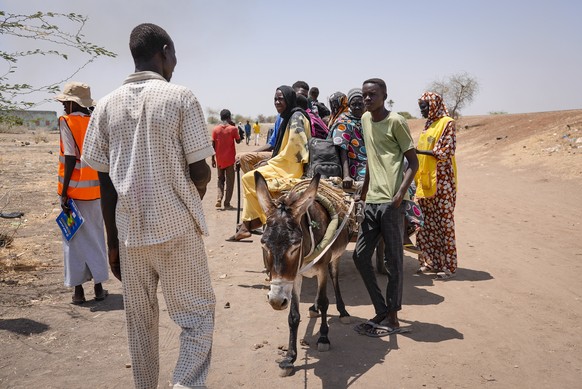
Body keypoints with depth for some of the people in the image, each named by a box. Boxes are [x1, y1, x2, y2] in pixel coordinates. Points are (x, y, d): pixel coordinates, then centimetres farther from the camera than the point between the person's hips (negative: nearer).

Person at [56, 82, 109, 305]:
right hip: (95, 189, 4)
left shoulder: (67, 122, -8)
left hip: (75, 189, -4)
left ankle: (78, 289, 9)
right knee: (95, 236, 11)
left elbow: (71, 159, -14)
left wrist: (64, 192, -11)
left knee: (75, 238, 5)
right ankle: (98, 287, 15)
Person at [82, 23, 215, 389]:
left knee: (140, 319, 17)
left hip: (129, 229, 4)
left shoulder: (107, 105, 4)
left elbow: (105, 181, 5)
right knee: (198, 314, 6)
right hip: (177, 228, -4)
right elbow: (200, 172, -10)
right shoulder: (181, 98, -7)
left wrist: (113, 240, 12)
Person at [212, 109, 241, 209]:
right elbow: (238, 141, 5)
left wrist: (213, 159, 6)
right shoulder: (233, 128, -7)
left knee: (220, 179, 16)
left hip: (219, 160, 3)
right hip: (230, 159, -2)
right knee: (230, 181, 5)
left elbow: (213, 145, 0)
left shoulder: (215, 129, 0)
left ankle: (219, 200, -2)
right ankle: (227, 203, 2)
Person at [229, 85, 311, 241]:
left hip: (292, 167, -10)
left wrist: (270, 163, -14)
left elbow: (293, 149, -20)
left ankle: (260, 217, -1)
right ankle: (247, 224, 6)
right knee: (250, 179, 11)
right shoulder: (288, 117, 17)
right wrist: (270, 161, 8)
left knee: (249, 179, -13)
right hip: (285, 164, 10)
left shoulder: (296, 117, -12)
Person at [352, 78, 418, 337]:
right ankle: (381, 311, 21)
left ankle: (392, 319, 13)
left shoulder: (396, 122, -7)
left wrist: (400, 194, -20)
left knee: (393, 261, 1)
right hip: (371, 200, 8)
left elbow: (413, 162, -8)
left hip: (391, 202, -8)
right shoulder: (365, 119, 14)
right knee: (360, 256, 8)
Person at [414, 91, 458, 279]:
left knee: (444, 222, -3)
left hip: (442, 181, -8)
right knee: (427, 223, 9)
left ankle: (448, 265, 5)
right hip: (426, 181, 8)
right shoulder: (428, 125, 16)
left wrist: (419, 151, -22)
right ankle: (431, 261, 19)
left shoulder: (446, 123, -7)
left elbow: (446, 152, -15)